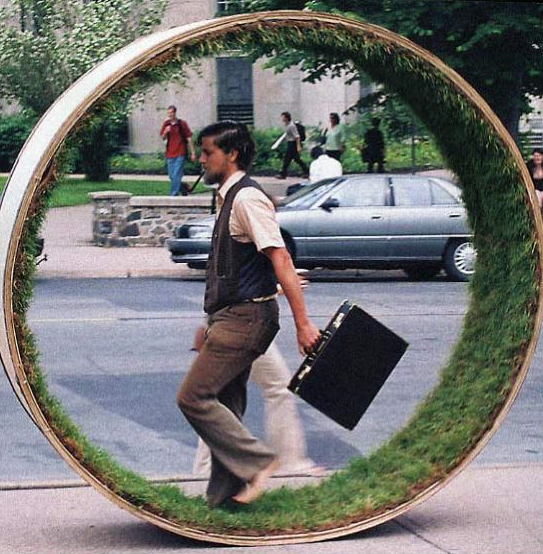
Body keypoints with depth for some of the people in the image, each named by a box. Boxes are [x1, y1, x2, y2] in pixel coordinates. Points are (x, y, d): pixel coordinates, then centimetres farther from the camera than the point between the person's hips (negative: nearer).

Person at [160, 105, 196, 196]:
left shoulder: (182, 124, -4)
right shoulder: (166, 124, 7)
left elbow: (189, 138, -1)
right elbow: (163, 137, 4)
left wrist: (193, 153, -3)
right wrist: (166, 131, -18)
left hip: (180, 154, -5)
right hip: (170, 154, 5)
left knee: (176, 175, -12)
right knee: (172, 176, 11)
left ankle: (174, 194, -11)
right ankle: (183, 189, 31)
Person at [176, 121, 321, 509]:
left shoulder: (247, 198, -14)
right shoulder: (230, 198, 16)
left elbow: (280, 259, -21)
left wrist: (303, 323, -25)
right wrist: (213, 325, 26)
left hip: (245, 317, -10)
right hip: (233, 317, 10)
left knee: (194, 397, -12)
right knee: (224, 408, 11)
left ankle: (257, 462, -8)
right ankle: (224, 498, 15)